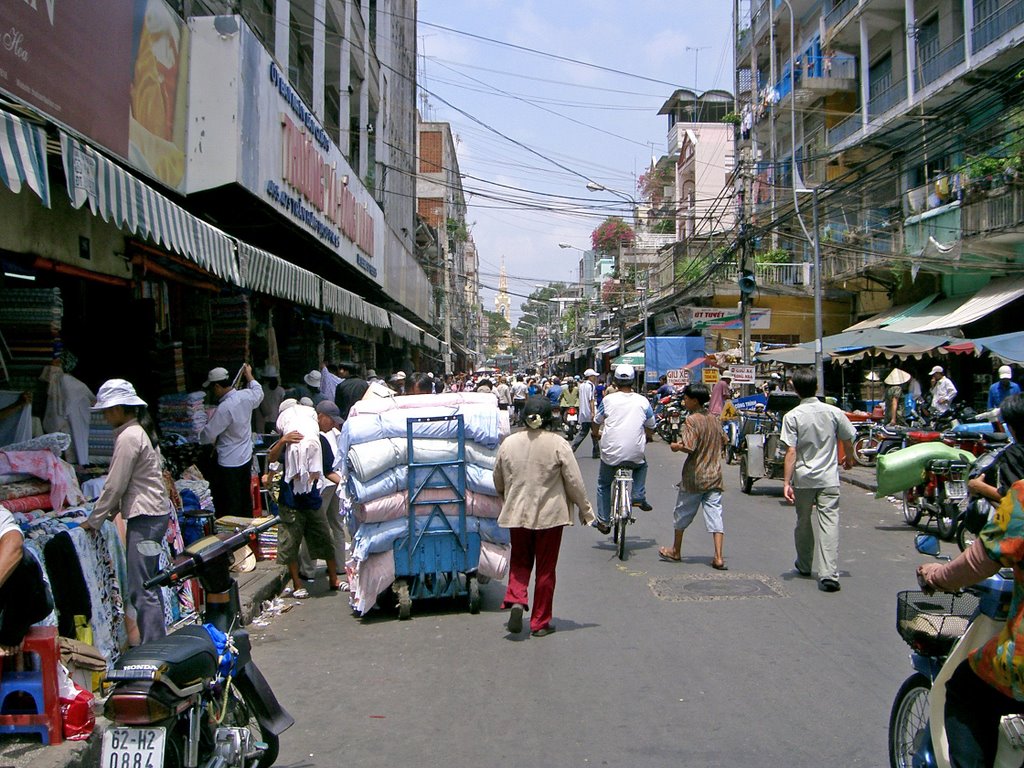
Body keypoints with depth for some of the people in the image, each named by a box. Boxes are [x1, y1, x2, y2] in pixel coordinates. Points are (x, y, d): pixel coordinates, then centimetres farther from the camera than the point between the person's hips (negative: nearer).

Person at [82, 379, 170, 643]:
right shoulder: (141, 431, 14)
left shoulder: (128, 437, -16)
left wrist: (94, 520, -3)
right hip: (155, 512, 11)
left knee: (140, 589, -8)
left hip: (145, 517, -11)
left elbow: (115, 485, -13)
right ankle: (158, 640, 27)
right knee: (149, 583, 18)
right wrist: (113, 510, 17)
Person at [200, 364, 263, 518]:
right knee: (245, 500, 20)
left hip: (229, 464, -8)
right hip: (246, 458, 8)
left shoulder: (224, 408, -26)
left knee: (230, 507, 2)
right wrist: (249, 376, 35)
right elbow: (259, 393, 21)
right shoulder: (246, 396, -5)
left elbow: (207, 436, -19)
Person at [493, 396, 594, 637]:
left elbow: (498, 479, 10)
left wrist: (506, 500, 30)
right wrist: (585, 510, 6)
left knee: (519, 560, 18)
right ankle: (540, 622, 15)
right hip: (550, 514, -2)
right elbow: (574, 481, -7)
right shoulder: (558, 444, -12)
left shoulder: (509, 443, -2)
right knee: (545, 568, 9)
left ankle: (515, 599, -8)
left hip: (517, 513, 2)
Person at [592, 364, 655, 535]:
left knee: (603, 485, 20)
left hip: (611, 453, -1)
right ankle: (639, 497, 18)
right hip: (635, 454, 1)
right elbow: (650, 428, 11)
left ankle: (603, 521, 19)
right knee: (642, 466, 35)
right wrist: (647, 439, 33)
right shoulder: (642, 401, 1)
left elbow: (596, 423, 13)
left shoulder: (608, 399, -1)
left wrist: (596, 434, 35)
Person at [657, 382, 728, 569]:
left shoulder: (692, 420, -15)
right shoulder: (715, 419, 6)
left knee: (683, 513, 12)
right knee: (715, 515, 2)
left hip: (694, 477, -5)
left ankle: (675, 552, 25)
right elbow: (723, 442, 16)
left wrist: (675, 446, -6)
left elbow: (688, 447, -24)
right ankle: (718, 558, -5)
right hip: (714, 476, 5)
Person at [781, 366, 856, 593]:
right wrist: (849, 459, 30)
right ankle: (829, 574, -14)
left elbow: (791, 452, -14)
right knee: (829, 523, -4)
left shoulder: (792, 416, -9)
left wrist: (786, 483, -12)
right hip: (829, 479, 0)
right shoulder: (833, 412, -2)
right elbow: (847, 441, 9)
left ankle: (804, 565, 35)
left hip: (803, 480, 0)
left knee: (803, 522, 17)